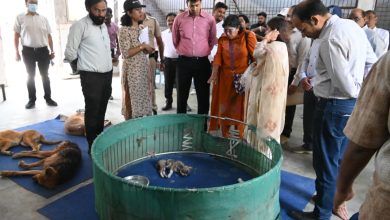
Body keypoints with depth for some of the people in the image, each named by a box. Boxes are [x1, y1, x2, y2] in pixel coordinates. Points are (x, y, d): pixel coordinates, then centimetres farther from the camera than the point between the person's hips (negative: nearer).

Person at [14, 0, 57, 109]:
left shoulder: (43, 18, 8)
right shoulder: (20, 18, 3)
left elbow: (49, 35, 10)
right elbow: (16, 35, 3)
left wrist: (52, 50, 5)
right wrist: (17, 52, -3)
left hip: (43, 50, 1)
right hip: (28, 51, -1)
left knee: (45, 75, 7)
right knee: (31, 76, 6)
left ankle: (48, 98, 16)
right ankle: (32, 99, 14)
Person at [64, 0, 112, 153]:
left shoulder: (103, 25, 12)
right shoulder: (80, 26, -12)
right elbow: (70, 53, -10)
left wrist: (109, 63, 13)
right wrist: (85, 65, 3)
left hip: (107, 74, 7)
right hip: (91, 76, -7)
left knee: (102, 110, 15)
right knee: (92, 112, 0)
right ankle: (93, 147, 11)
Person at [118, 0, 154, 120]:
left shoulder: (142, 28, 9)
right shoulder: (124, 30, -13)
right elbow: (126, 53, -19)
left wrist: (148, 49, -2)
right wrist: (142, 46, -20)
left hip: (144, 68, 7)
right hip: (132, 70, -7)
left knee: (145, 96, 13)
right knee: (132, 98, 2)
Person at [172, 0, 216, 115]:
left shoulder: (210, 19, 0)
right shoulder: (179, 18, 0)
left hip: (202, 62, 0)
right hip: (184, 61, 0)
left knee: (203, 95, 4)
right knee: (182, 94, 8)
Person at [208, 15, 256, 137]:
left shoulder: (248, 36, -7)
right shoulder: (222, 39, 2)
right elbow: (218, 57, -4)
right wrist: (214, 74, -14)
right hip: (225, 78, 3)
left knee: (240, 107, 4)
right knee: (224, 106, 10)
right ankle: (225, 134, 24)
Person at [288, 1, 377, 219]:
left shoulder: (330, 39, -23)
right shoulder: (351, 25, 7)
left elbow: (344, 85, -21)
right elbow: (371, 61, 14)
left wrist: (357, 92, -1)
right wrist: (363, 89, 10)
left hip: (335, 106, -9)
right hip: (352, 104, 10)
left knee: (325, 162, 5)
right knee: (338, 159, 23)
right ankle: (337, 199, 40)